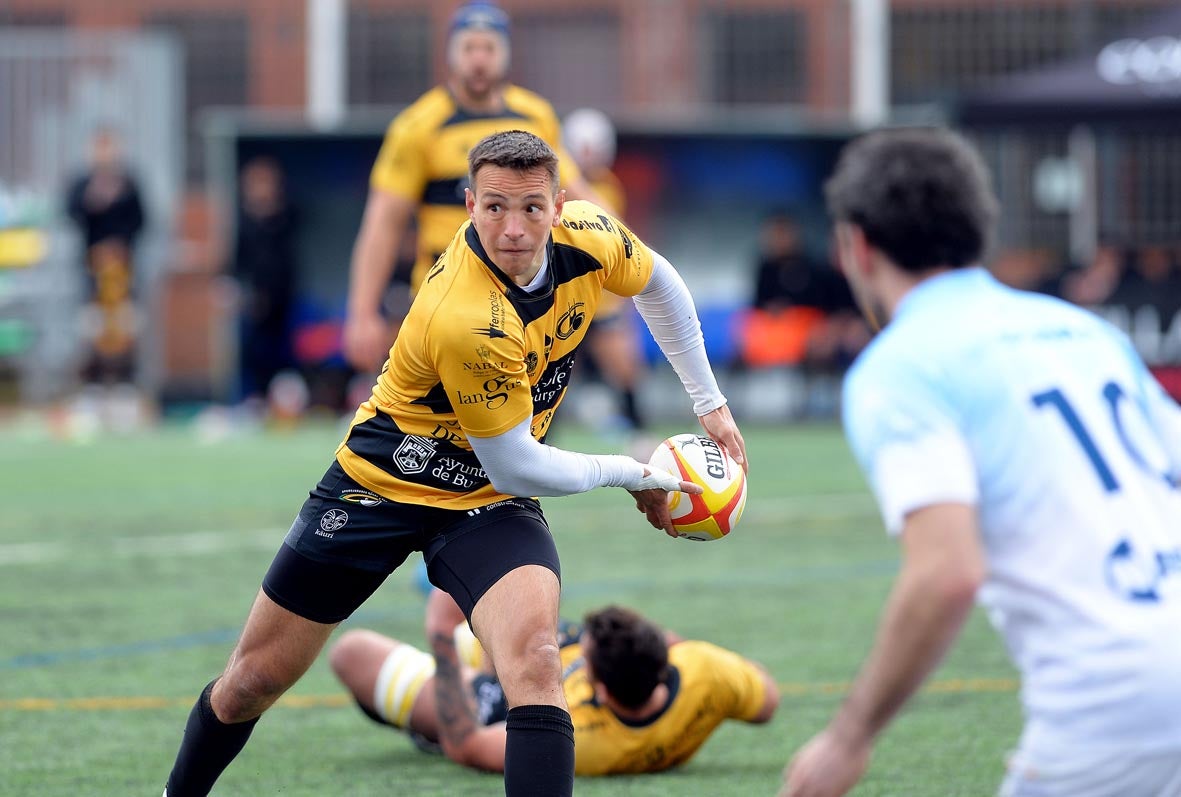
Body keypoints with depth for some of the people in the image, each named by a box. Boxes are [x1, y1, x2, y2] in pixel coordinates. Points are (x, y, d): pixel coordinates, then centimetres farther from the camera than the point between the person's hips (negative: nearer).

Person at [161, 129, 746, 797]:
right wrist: (632, 476, -9)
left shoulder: (587, 236, -16)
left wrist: (709, 402, 11)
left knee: (534, 661, -27)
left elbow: (658, 282, 10)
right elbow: (516, 468, -24)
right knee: (254, 680, 7)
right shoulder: (465, 322, -35)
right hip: (381, 482, -4)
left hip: (489, 503, 4)